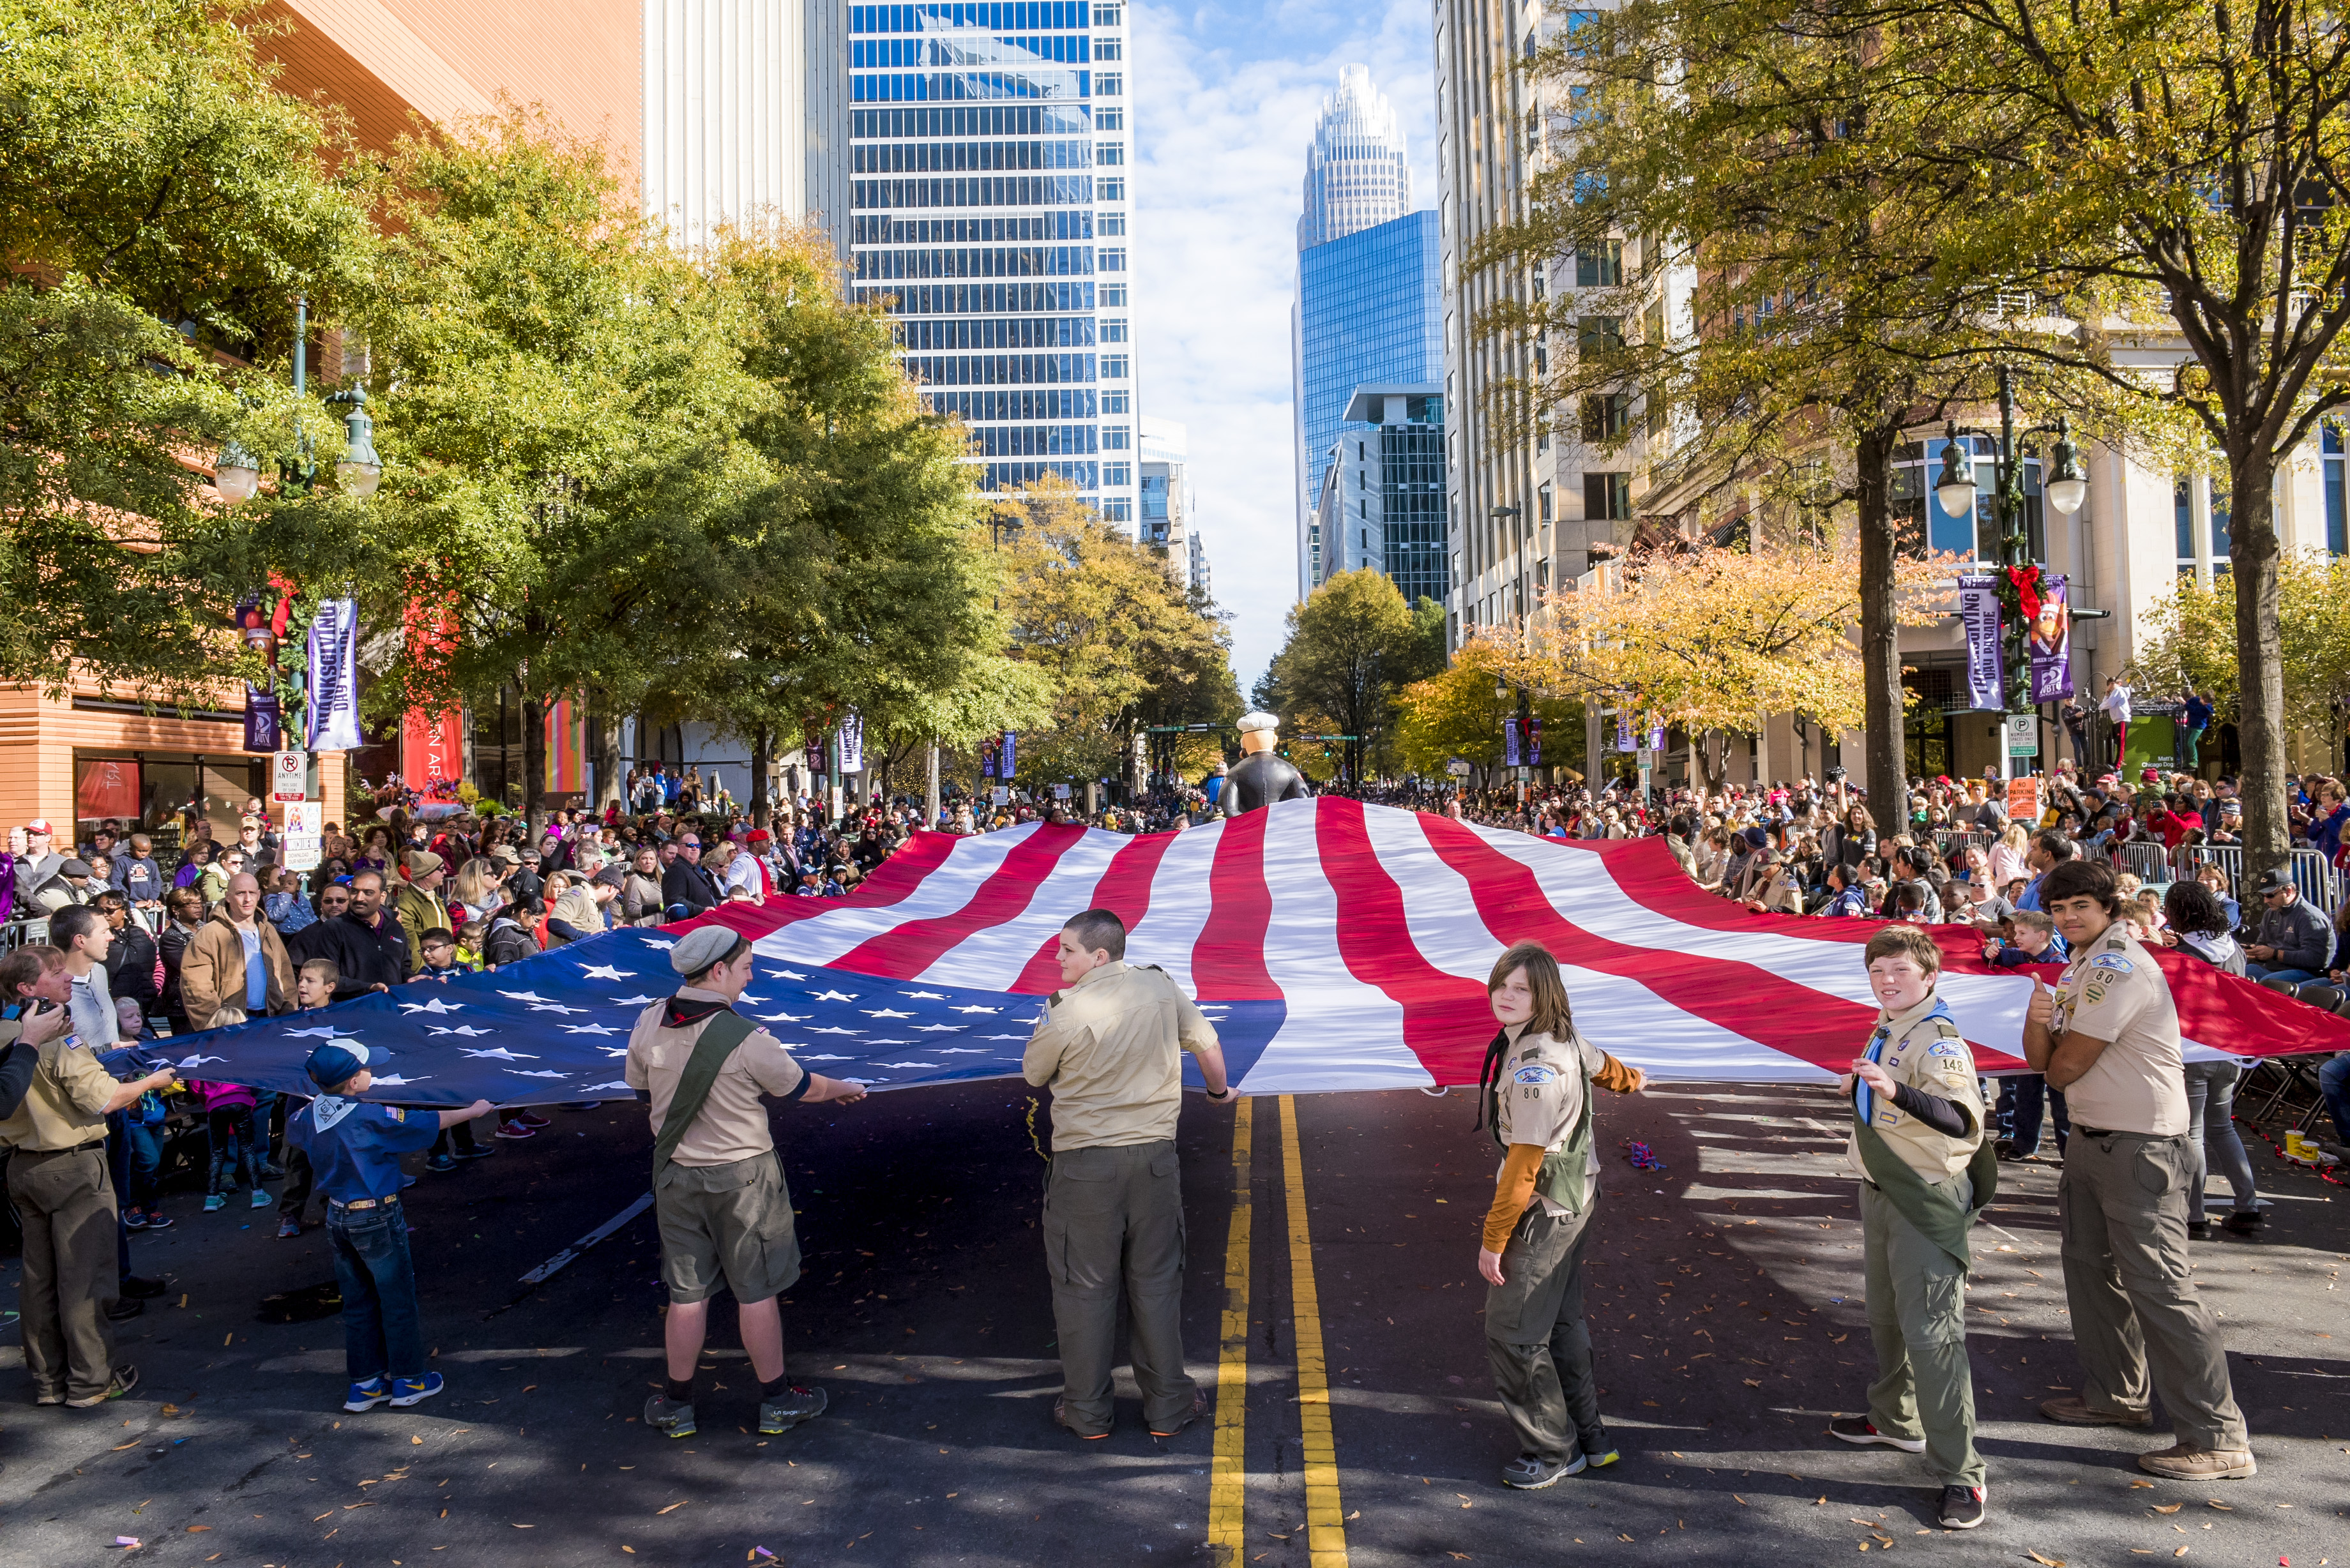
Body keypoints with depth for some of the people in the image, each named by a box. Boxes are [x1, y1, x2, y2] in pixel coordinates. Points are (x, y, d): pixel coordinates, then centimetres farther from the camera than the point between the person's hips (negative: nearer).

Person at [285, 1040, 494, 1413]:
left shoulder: (311, 1114, -2)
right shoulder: (370, 1117, -23)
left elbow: (291, 1130, 22)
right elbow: (426, 1123, -18)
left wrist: (318, 1095, 37)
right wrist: (472, 1111, -5)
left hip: (338, 1217, 7)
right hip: (377, 1219, -7)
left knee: (357, 1302, 17)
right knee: (398, 1301, 8)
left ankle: (364, 1384, 24)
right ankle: (407, 1381, 18)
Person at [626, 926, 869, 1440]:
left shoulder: (648, 1024, -7)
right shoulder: (746, 1039, -22)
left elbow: (642, 1092, 8)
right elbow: (802, 1089, -7)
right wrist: (844, 1089, 13)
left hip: (675, 1172, 4)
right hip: (741, 1176, -4)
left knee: (687, 1293, 17)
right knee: (756, 1291, 11)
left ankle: (676, 1404, 29)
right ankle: (776, 1401, 26)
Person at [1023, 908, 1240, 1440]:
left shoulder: (1065, 1010, -14)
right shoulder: (1161, 986, -1)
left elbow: (1033, 1074, 1)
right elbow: (1207, 1043, 11)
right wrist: (1220, 1091, 30)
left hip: (1085, 1163, -3)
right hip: (1155, 1156, 4)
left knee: (1084, 1285, 10)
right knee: (1155, 1281, 14)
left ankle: (1087, 1410, 20)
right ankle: (1167, 1405, 22)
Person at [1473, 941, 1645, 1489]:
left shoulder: (1537, 1065, -27)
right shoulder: (1560, 1037, 3)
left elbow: (1525, 1161, -26)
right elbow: (1598, 1063, 27)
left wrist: (1494, 1238, -21)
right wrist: (1629, 1078, 51)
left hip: (1546, 1211, -10)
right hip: (1572, 1200, 10)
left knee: (1512, 1334, -2)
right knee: (1560, 1321, 20)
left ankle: (1553, 1452, 13)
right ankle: (1587, 1437, 33)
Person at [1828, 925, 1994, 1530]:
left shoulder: (1939, 1040, -19)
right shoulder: (1885, 1031, 10)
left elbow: (1960, 1117, -36)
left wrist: (1894, 1090, -48)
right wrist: (1861, 1089, 11)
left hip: (1927, 1199, -10)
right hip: (1882, 1190, 10)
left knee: (1931, 1332, -10)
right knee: (1885, 1315, 23)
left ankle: (1960, 1473, -4)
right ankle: (1895, 1419, 41)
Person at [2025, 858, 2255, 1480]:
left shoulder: (2120, 965, -17)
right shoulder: (2080, 968, 14)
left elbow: (2065, 1067, -18)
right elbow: (2043, 1061, 7)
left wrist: (2054, 1063, 5)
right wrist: (2038, 1017, -13)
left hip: (2140, 1146, -10)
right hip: (2091, 1137, 10)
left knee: (2159, 1287, -9)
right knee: (2090, 1265, 19)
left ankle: (2218, 1438, -3)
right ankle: (2115, 1395, 34)